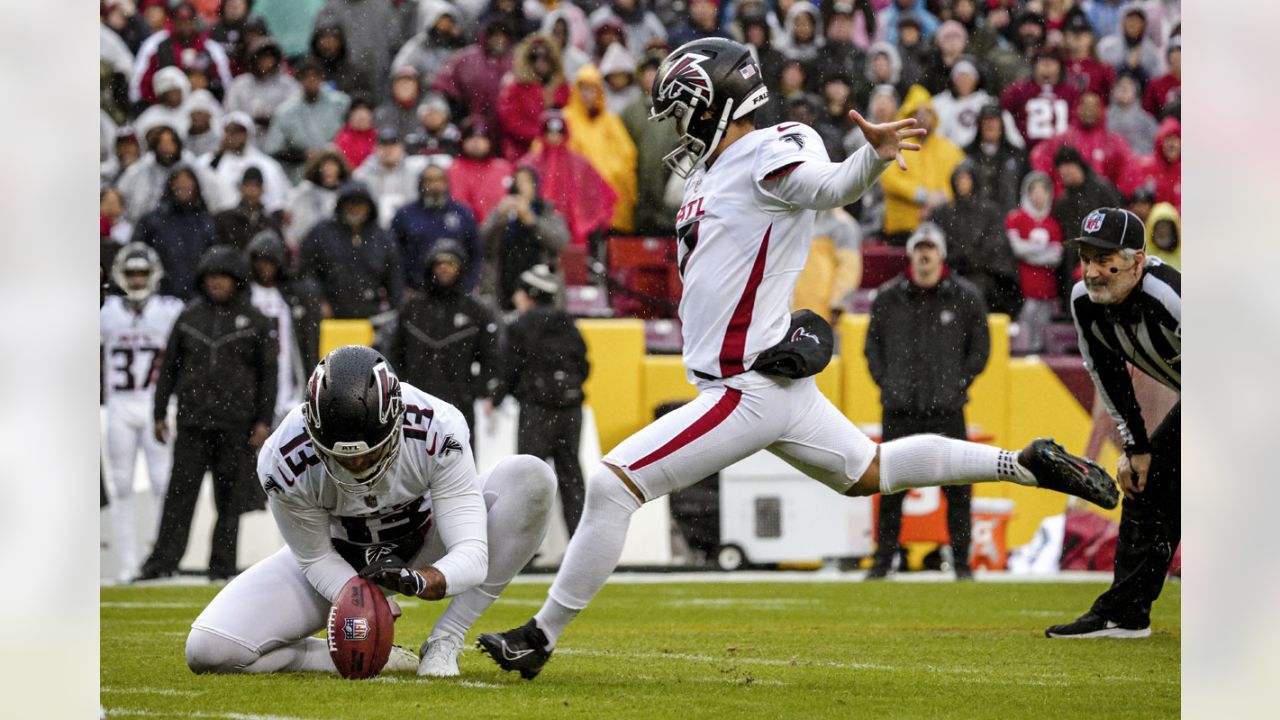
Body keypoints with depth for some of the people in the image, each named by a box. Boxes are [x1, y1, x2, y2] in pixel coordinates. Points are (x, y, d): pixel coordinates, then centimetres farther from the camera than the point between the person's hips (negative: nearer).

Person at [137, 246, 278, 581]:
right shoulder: (189, 316, 8)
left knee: (229, 497, 2)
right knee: (180, 492, -3)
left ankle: (222, 566, 9)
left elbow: (268, 374, 4)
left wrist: (264, 421, -2)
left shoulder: (255, 321, 3)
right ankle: (163, 561, -4)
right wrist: (160, 413, 9)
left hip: (235, 424, -1)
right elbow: (169, 367, 12)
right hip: (192, 421, 1)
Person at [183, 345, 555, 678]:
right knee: (207, 651, -22)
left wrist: (418, 581, -51)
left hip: (425, 544, 0)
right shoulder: (284, 463, -31)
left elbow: (471, 556, -31)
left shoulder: (437, 430, -33)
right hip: (337, 559, 0)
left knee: (532, 477, -27)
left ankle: (444, 642, -20)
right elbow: (316, 559, -15)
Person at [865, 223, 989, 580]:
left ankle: (962, 562, 7)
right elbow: (873, 344, 15)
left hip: (947, 408, -1)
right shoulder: (888, 297, 8)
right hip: (899, 409, 1)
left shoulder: (965, 297, 5)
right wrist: (885, 383, 3)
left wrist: (959, 383, 1)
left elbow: (980, 346, 10)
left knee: (957, 488, -2)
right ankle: (883, 560, 11)